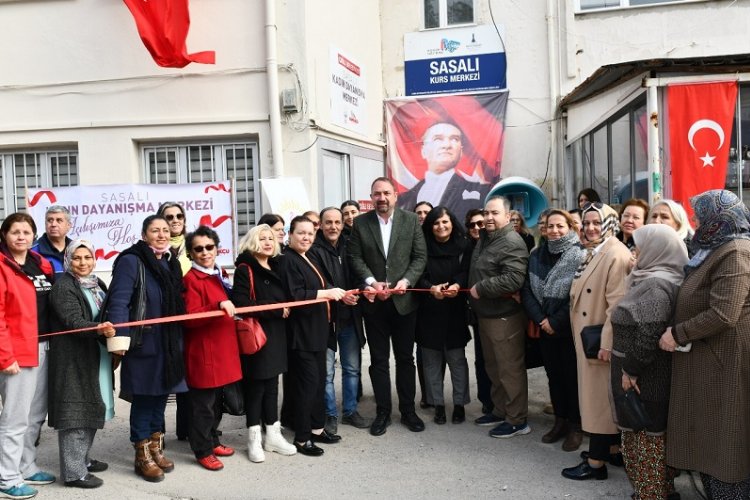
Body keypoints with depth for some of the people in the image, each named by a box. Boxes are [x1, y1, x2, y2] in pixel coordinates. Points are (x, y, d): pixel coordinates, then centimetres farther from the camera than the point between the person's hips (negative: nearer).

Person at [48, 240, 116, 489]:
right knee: (76, 411, -6)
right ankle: (73, 472, 1)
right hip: (73, 359, -8)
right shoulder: (63, 286, -12)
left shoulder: (97, 284, 13)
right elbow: (73, 321, -23)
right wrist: (98, 329, -40)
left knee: (91, 409, 15)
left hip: (96, 358, 8)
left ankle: (82, 459, 29)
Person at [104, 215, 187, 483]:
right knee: (143, 397, 2)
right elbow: (118, 301, -17)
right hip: (142, 343, -7)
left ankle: (156, 448, 28)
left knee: (161, 394, 14)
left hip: (168, 344, 7)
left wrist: (178, 338, 17)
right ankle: (143, 455, 15)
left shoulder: (170, 263, 13)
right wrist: (119, 339, -23)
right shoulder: (131, 261, -10)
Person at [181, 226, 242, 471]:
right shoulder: (191, 279, -13)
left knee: (216, 401, 18)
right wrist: (218, 306, -32)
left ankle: (212, 441, 31)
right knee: (202, 404, 1)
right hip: (202, 352, -8)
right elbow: (190, 318, -23)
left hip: (222, 350, 9)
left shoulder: (218, 275, 13)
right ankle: (203, 451, 13)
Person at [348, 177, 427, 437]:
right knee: (378, 360, 8)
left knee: (405, 357, 10)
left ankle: (408, 410, 23)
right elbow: (355, 258, -1)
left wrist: (406, 281, -16)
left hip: (404, 299, 0)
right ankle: (382, 412, 19)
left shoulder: (411, 220, 1)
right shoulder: (360, 223, 2)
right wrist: (371, 282, -15)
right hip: (374, 301, 0)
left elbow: (420, 256, -2)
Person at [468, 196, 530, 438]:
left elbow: (512, 280, -30)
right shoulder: (484, 238, 12)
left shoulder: (512, 243, -19)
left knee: (510, 369, 1)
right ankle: (500, 411, 34)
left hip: (505, 316, -10)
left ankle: (517, 420, 12)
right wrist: (464, 285, 7)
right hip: (485, 314, 10)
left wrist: (480, 289, -21)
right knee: (493, 367, 20)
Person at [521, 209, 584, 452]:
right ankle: (560, 420, 27)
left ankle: (575, 425, 18)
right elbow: (527, 290, 2)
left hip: (569, 329, -5)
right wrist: (540, 319, -10)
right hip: (545, 328, 5)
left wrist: (556, 322, -14)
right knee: (553, 375, 13)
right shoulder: (537, 255, 5)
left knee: (571, 375, 5)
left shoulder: (579, 256, -11)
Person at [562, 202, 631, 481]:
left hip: (601, 340, -10)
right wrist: (586, 339, 14)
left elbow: (617, 304, -24)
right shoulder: (593, 252, 14)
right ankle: (613, 450, 29)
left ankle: (596, 462, 8)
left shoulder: (616, 255, -18)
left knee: (600, 397, -1)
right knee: (599, 395, 17)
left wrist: (606, 343, -25)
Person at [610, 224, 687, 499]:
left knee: (646, 436, 1)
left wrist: (630, 369, -19)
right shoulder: (654, 279, 11)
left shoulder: (655, 283, -20)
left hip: (646, 377, -10)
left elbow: (648, 332, -26)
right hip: (649, 374, 10)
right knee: (648, 432, 17)